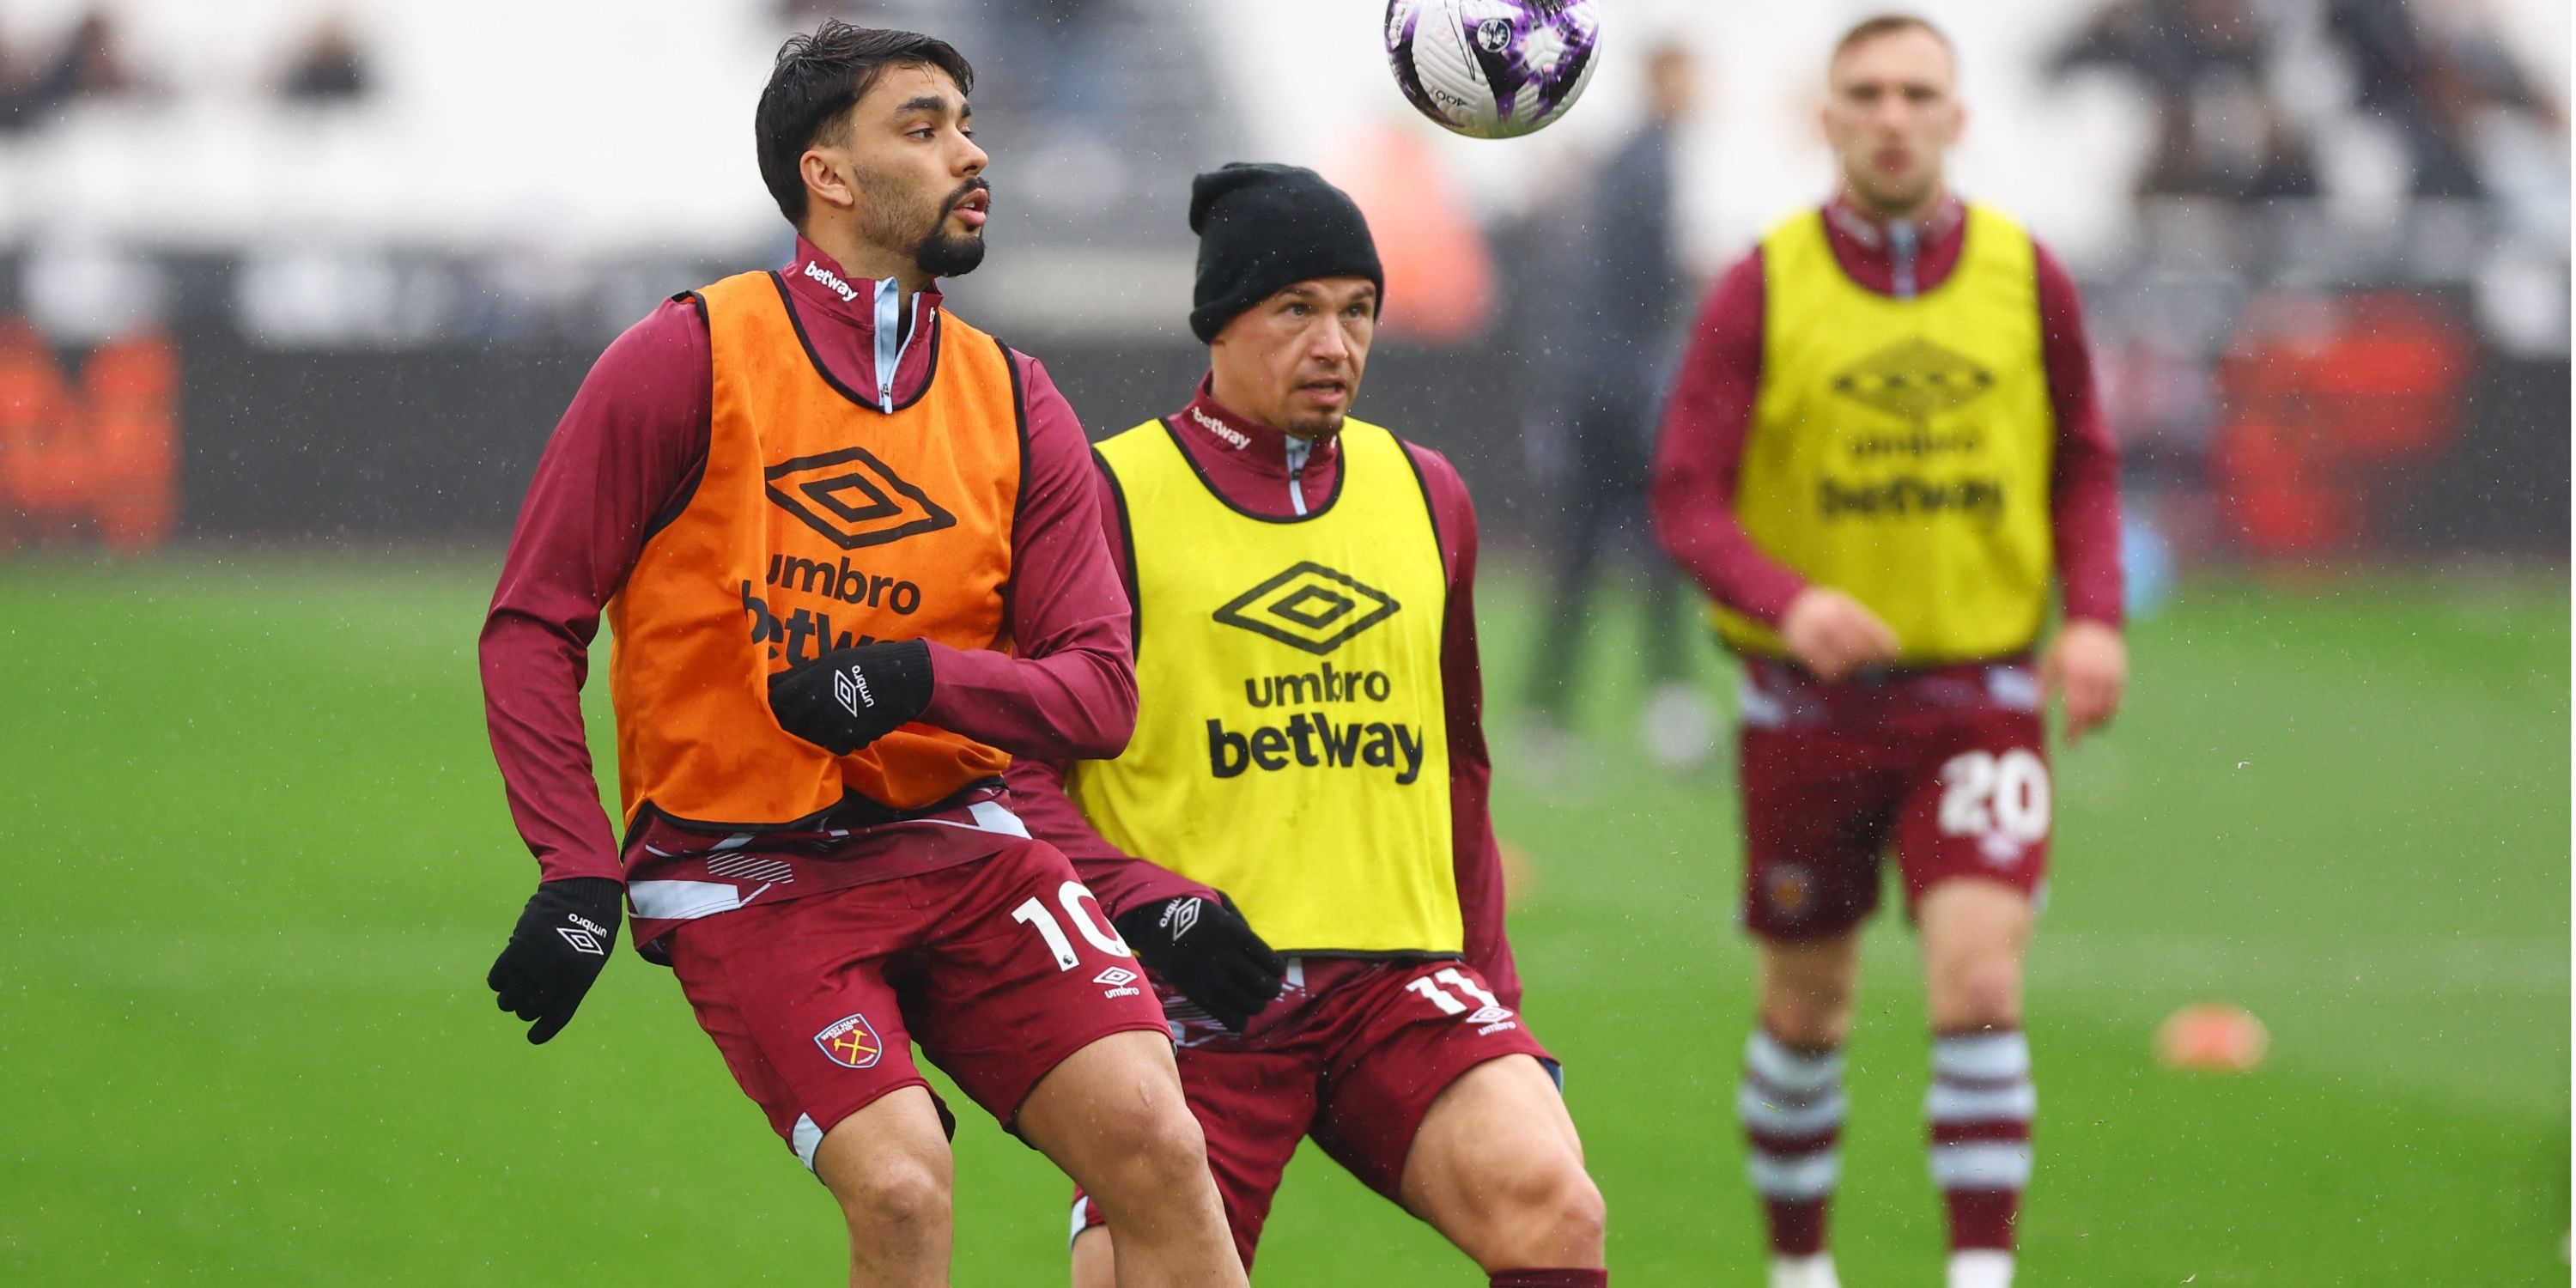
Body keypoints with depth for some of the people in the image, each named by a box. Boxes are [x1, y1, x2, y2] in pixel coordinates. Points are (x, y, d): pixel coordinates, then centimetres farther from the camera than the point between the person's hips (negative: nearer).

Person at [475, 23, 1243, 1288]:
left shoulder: (1016, 407, 8)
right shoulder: (689, 361, -4)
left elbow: (1098, 690, 3)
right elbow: (531, 628, -2)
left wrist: (920, 680, -17)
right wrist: (578, 875, -11)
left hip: (955, 845, 4)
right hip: (743, 874, -4)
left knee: (1154, 1142, -15)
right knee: (900, 1185, -23)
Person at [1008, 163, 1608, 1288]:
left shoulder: (1427, 496, 16)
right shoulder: (1107, 499, 0)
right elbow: (1016, 764, -4)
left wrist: (1485, 978, 22)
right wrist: (1148, 905, -17)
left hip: (1401, 976, 3)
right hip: (1192, 989, -3)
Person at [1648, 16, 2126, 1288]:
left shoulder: (2027, 280, 1)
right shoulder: (1762, 291, -5)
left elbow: (2084, 467, 12)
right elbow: (1686, 496, -7)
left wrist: (2095, 616, -5)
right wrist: (1788, 601, -26)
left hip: (1980, 694, 0)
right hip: (1810, 702, 0)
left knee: (1978, 976, -17)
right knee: (1805, 1006, 10)